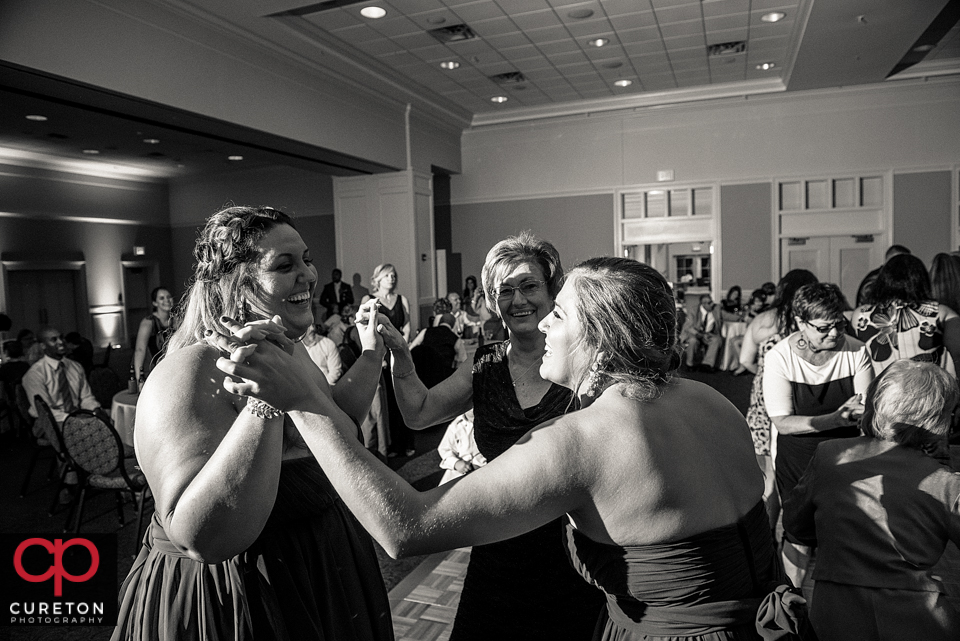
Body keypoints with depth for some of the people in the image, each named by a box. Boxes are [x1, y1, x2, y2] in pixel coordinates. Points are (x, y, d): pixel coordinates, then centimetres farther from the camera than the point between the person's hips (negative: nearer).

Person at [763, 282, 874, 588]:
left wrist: (860, 408, -33)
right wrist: (835, 418, -30)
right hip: (797, 459, -2)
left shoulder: (856, 351, -9)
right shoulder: (778, 357, -16)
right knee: (800, 536, 7)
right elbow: (783, 423, -18)